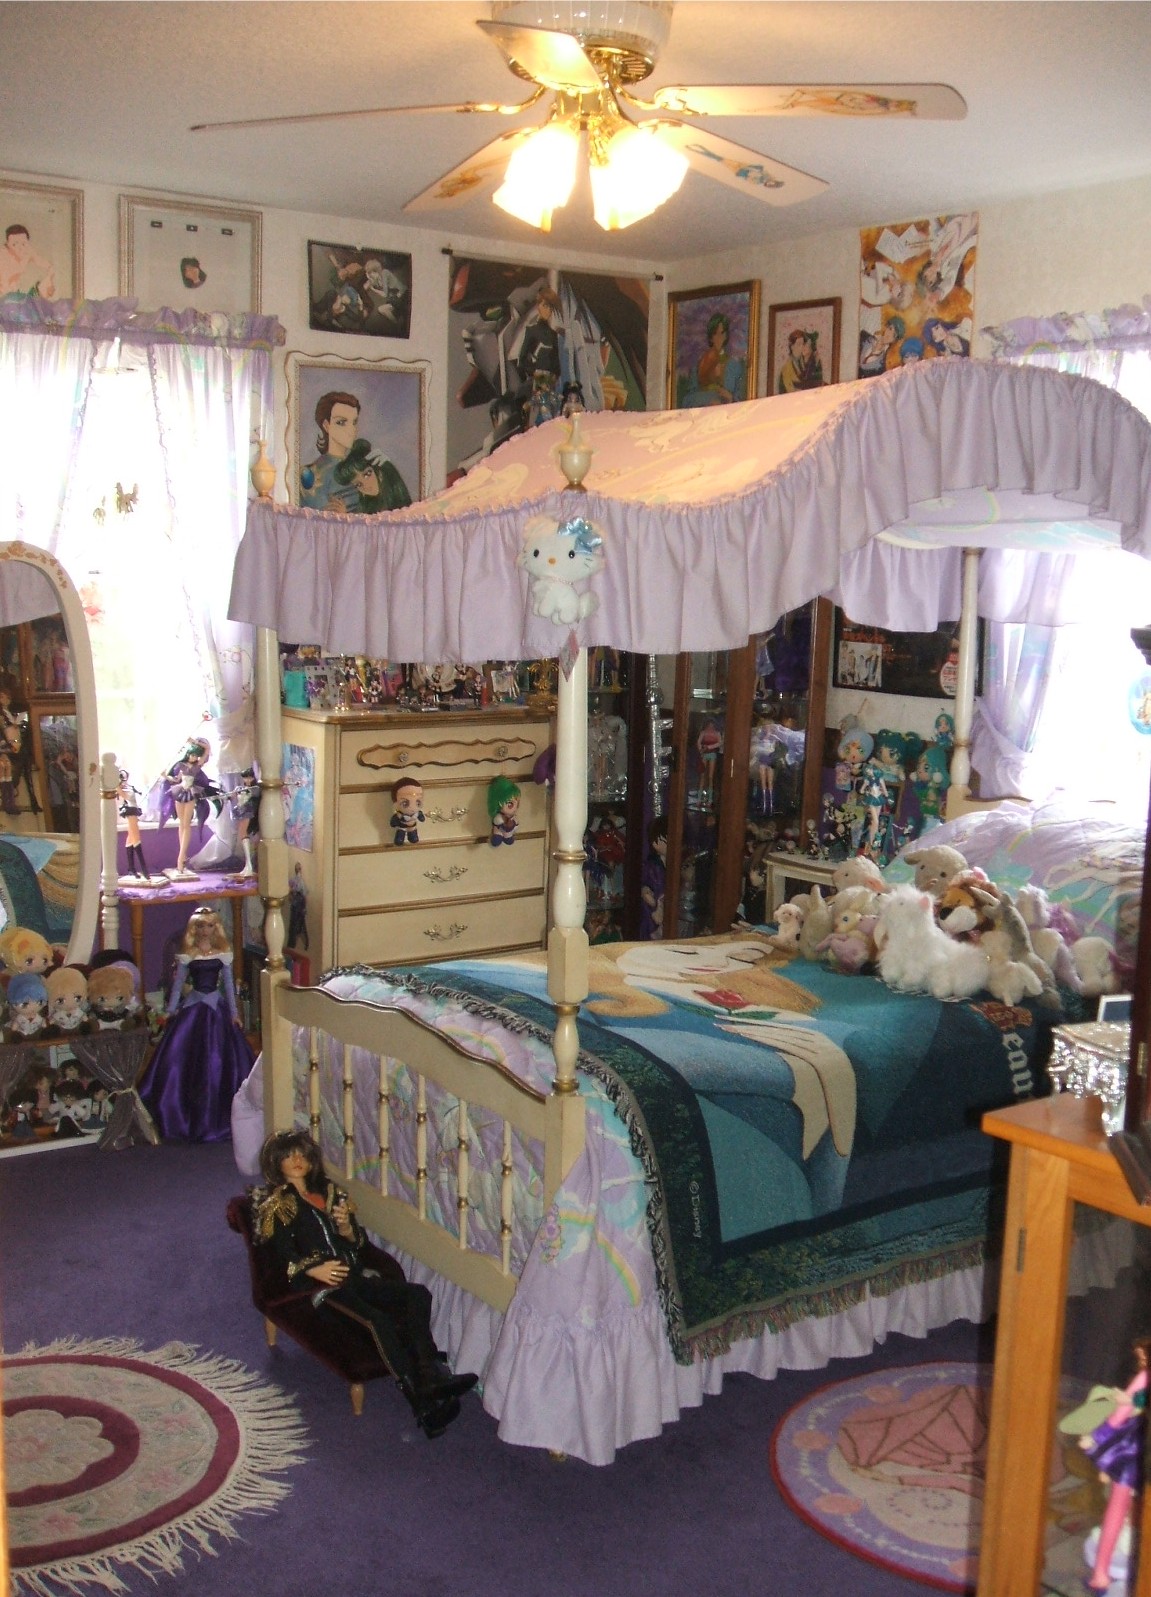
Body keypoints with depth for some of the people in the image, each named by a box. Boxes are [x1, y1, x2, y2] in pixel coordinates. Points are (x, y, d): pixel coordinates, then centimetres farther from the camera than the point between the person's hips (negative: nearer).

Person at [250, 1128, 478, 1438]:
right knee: (378, 1320, -34)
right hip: (319, 1284, -6)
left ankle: (429, 1380, -36)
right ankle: (424, 1407, -39)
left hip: (354, 1273, 6)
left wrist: (347, 1228, -3)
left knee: (418, 1294, -24)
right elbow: (284, 1253, -3)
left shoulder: (330, 1192, 25)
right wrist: (314, 1270, -21)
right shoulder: (276, 1204, 10)